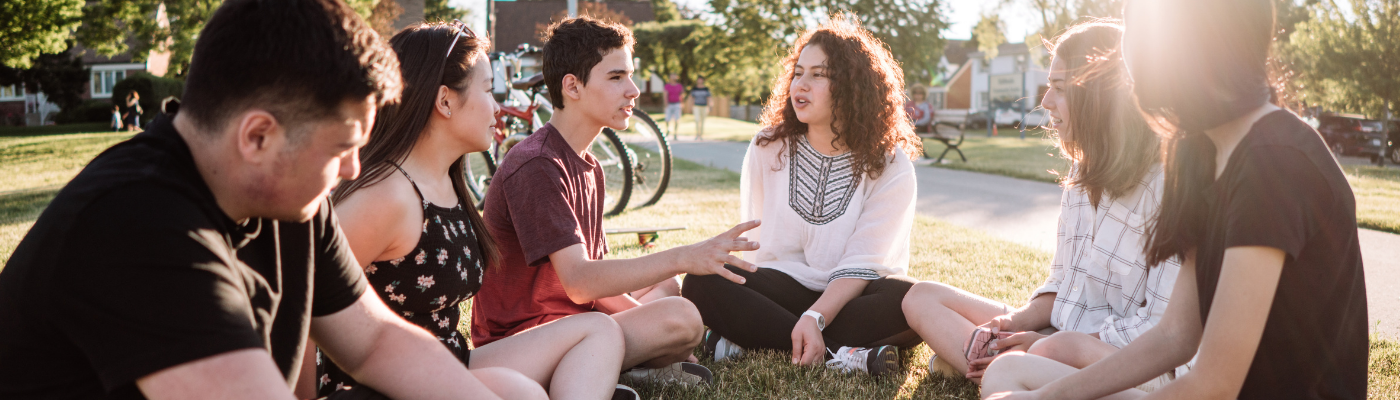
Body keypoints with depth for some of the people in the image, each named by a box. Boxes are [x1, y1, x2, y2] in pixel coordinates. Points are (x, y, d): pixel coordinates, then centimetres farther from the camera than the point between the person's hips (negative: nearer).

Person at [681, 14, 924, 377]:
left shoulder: (891, 168, -7)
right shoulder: (767, 148, 1)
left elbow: (861, 264, -13)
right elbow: (756, 240, 5)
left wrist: (815, 318, -31)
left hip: (852, 296, -1)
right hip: (783, 289, 2)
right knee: (702, 284, -27)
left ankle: (750, 340, -29)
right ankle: (839, 353, -30)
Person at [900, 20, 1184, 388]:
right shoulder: (1084, 170, 12)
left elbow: (1164, 328, -19)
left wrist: (1047, 345, -20)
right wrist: (1018, 321, -5)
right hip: (1059, 335, 9)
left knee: (1058, 350, -43)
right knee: (923, 298, 1)